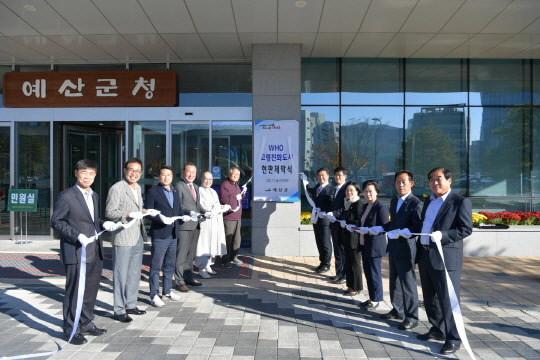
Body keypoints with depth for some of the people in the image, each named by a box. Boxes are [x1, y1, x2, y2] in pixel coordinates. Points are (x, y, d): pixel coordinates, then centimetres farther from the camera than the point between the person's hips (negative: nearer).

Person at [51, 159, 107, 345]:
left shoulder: (94, 196, 15)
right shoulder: (66, 196, -8)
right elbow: (56, 222, -9)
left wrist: (104, 224, 4)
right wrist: (77, 236, -19)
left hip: (95, 251, 7)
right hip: (76, 252, -7)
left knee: (91, 290, 16)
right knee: (74, 291, 0)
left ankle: (86, 324, 31)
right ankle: (71, 330, 15)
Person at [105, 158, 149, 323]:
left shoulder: (137, 188, 15)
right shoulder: (117, 188, -12)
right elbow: (109, 212, -16)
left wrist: (144, 211, 10)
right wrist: (129, 214, -26)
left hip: (138, 237, 9)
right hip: (123, 237, -8)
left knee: (135, 273, 16)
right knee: (121, 274, 0)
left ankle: (131, 305, 29)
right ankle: (119, 310, 12)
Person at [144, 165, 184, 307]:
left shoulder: (175, 191, 13)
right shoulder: (152, 192, -6)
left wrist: (183, 217, -2)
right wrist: (161, 219, -24)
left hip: (173, 234, 7)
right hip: (159, 234, -7)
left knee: (170, 264, 16)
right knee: (156, 266, 1)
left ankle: (167, 291, 30)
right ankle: (154, 295, 12)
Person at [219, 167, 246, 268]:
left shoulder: (236, 185, 19)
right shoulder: (224, 185, -10)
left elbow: (240, 198, 28)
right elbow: (223, 200, -20)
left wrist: (243, 194, 7)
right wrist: (236, 197, -16)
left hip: (237, 217, 9)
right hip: (228, 218, -9)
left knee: (237, 239, 14)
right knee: (227, 240, -5)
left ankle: (234, 257, 27)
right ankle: (225, 260, 6)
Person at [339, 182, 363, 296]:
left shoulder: (358, 204, -14)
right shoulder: (346, 203, 12)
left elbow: (360, 222, -19)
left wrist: (346, 222, -16)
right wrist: (337, 219, 3)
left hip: (355, 239, -8)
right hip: (346, 238, 8)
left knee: (355, 263, 3)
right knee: (348, 262, 15)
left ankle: (356, 287, 15)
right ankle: (350, 285, 26)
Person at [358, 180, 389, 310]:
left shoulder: (381, 208, -13)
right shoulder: (365, 206, 13)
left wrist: (372, 231, -29)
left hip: (375, 246, -8)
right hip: (364, 245, 8)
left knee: (375, 273, 2)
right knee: (367, 273, 15)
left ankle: (376, 300, 16)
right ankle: (371, 298, 28)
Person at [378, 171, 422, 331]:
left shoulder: (416, 203, -12)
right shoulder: (394, 201, 14)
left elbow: (418, 227, -17)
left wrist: (405, 233, -30)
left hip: (406, 249, -8)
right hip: (393, 248, 9)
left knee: (408, 283, 0)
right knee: (394, 281, 19)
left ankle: (411, 317, 12)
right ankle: (397, 310, 34)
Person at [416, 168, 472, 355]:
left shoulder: (460, 202, -7)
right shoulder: (428, 201, 16)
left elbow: (466, 229, -13)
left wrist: (443, 235, -25)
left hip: (446, 258, -7)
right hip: (425, 255, 8)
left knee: (448, 300, -1)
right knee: (430, 298, 18)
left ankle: (453, 339, 13)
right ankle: (437, 330, 34)